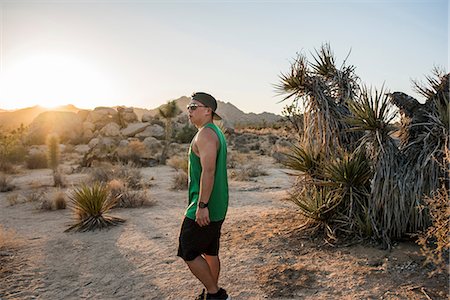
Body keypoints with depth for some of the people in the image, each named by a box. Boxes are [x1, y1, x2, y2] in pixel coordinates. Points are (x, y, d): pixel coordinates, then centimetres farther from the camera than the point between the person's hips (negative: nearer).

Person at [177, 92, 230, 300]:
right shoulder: (217, 133, 15)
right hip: (216, 207, 10)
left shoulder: (205, 134, -17)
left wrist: (202, 205, -25)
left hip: (204, 207, -10)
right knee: (210, 251, 18)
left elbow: (208, 171, -26)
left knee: (189, 253, 1)